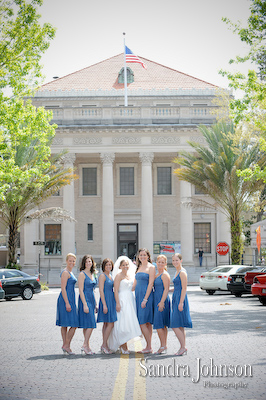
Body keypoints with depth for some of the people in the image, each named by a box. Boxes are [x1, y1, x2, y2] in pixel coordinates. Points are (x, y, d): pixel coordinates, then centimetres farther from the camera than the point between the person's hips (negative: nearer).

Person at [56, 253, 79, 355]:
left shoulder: (70, 272, 18)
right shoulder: (65, 272, -12)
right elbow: (63, 288, -17)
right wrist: (67, 303, -21)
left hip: (69, 299, 10)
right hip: (66, 299, -10)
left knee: (64, 325, 11)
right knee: (74, 324, -10)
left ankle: (65, 345, 14)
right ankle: (66, 345, -6)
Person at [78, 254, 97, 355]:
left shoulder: (92, 274, 15)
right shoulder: (82, 274, -9)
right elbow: (81, 290, -13)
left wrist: (95, 304, 20)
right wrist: (85, 304, -19)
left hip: (91, 299, 8)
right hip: (85, 299, -8)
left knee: (87, 325, 9)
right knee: (90, 324, -12)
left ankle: (87, 346, 11)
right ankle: (85, 345, -6)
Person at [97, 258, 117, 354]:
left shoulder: (110, 276, 16)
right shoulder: (102, 276, -9)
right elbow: (101, 290, -15)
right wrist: (104, 304, -20)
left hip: (111, 301, 9)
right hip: (106, 300, -9)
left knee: (106, 324, 9)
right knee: (110, 323, -12)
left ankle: (105, 346, 11)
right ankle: (104, 345, -8)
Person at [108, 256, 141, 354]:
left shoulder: (130, 275, 16)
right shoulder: (118, 276, -5)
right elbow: (116, 290, -10)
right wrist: (118, 303, -18)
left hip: (130, 300, 7)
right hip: (122, 300, -7)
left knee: (129, 322, 5)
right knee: (123, 323, -11)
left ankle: (123, 345, 12)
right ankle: (123, 346, -8)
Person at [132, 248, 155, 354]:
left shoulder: (151, 267, -6)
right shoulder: (139, 267, 16)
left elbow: (150, 284, -12)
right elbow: (135, 284, 22)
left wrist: (145, 299, -17)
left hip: (146, 295, -7)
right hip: (138, 295, 7)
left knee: (142, 322, -11)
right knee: (147, 323, 7)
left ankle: (149, 347, -6)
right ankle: (148, 346, 8)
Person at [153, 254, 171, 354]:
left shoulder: (164, 275, -10)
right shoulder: (157, 275, 18)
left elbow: (166, 289, -16)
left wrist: (162, 302, -22)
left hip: (162, 300, -9)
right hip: (157, 300, 9)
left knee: (159, 324, -11)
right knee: (163, 325, 10)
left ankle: (163, 346, -8)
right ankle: (164, 346, 13)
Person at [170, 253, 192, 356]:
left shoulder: (182, 272, -13)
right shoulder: (177, 272, 16)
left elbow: (184, 288, -17)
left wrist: (181, 302, -21)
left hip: (180, 299, -10)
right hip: (176, 299, 10)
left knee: (175, 326, -11)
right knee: (180, 326, 10)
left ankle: (183, 347, -5)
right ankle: (183, 348, 14)